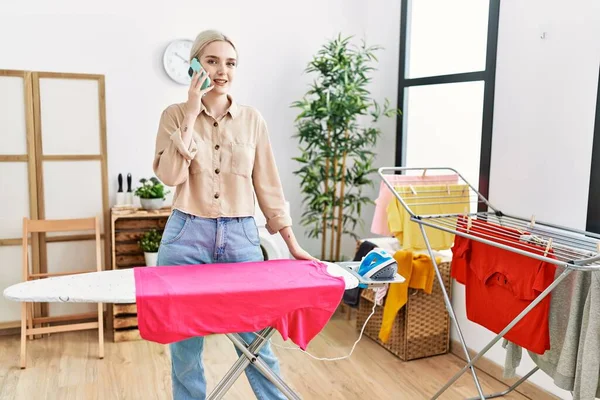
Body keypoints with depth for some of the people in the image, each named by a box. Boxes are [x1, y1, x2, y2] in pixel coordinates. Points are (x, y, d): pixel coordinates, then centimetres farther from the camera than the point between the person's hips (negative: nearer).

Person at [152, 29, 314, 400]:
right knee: (185, 344, 9)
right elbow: (170, 176, -13)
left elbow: (267, 185, 6)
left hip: (241, 236, 1)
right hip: (187, 235, 0)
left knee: (256, 340, 5)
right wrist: (192, 114, -14)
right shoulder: (176, 115, 2)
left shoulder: (252, 120, 5)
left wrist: (292, 244, 4)